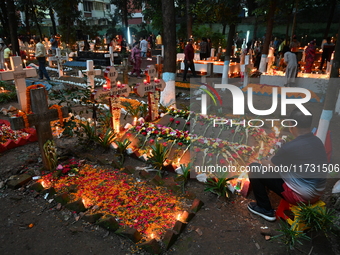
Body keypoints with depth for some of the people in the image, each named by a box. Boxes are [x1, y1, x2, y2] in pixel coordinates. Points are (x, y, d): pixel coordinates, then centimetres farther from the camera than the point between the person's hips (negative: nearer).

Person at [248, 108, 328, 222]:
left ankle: (265, 209, 11)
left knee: (254, 168, -3)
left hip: (300, 196, -8)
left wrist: (263, 161, 14)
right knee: (281, 165, 25)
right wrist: (277, 159, 19)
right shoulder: (318, 141, -1)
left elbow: (270, 167, -8)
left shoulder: (290, 147, -24)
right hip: (317, 194, 8)